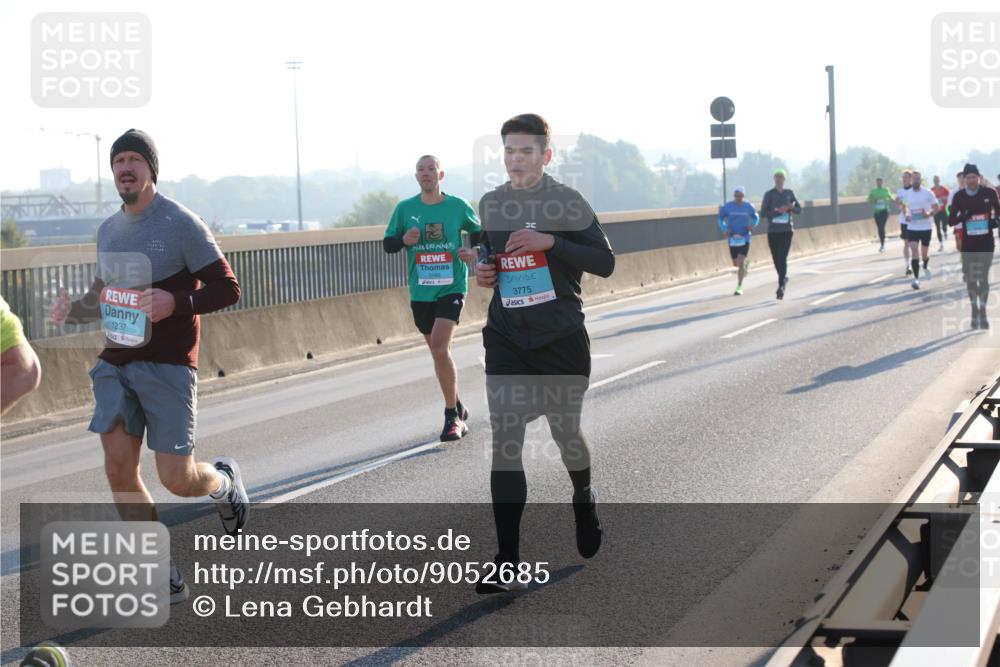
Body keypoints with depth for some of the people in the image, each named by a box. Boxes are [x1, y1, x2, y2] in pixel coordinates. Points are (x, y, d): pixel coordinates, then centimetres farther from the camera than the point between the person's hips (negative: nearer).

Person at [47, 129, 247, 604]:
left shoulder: (181, 224, -8)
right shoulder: (108, 230, 12)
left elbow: (227, 289, -8)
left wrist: (175, 302, -24)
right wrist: (73, 310, 1)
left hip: (168, 364, -5)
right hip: (115, 364, 6)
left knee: (176, 479, -6)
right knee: (119, 467, -6)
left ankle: (224, 481, 32)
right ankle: (165, 579, 5)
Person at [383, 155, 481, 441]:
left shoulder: (458, 206, -1)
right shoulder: (405, 208, 3)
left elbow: (479, 233, 14)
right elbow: (387, 243, 8)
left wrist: (475, 252, -7)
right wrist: (403, 240, -14)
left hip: (451, 288, -3)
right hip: (420, 292, 3)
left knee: (440, 349, -19)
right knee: (439, 352, 12)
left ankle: (452, 416, -8)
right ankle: (458, 410, 30)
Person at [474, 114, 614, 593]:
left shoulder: (568, 203, -6)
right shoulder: (491, 204, 7)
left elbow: (605, 262, -9)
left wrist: (550, 242, -21)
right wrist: (483, 268, 0)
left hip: (561, 338, -3)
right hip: (506, 339, 3)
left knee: (565, 431, 12)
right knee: (505, 441, -8)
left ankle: (584, 501, 48)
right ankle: (507, 564, -8)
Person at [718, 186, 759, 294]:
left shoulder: (749, 207, -3)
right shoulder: (727, 207, -2)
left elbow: (756, 218, 12)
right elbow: (721, 219, 9)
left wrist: (752, 224, -11)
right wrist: (724, 229, -9)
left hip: (745, 238, -2)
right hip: (732, 238, 2)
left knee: (740, 262, -13)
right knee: (736, 264, 12)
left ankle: (739, 287, -7)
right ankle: (746, 265, 49)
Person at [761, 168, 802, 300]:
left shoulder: (789, 193, 7)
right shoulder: (769, 194, 1)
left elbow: (799, 210, 10)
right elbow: (763, 213, -7)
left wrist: (791, 208, -12)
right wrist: (778, 211, -18)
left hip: (786, 230, -1)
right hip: (773, 231, 1)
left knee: (782, 258, -14)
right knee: (776, 259, 9)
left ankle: (781, 287, -17)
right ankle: (784, 278, 36)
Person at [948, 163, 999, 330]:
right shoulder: (959, 196, -2)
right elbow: (951, 221, 1)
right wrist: (963, 216, -19)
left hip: (986, 242, -1)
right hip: (968, 243, 1)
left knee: (983, 278, -4)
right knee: (970, 278, 6)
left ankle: (982, 312, 5)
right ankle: (974, 311, 21)